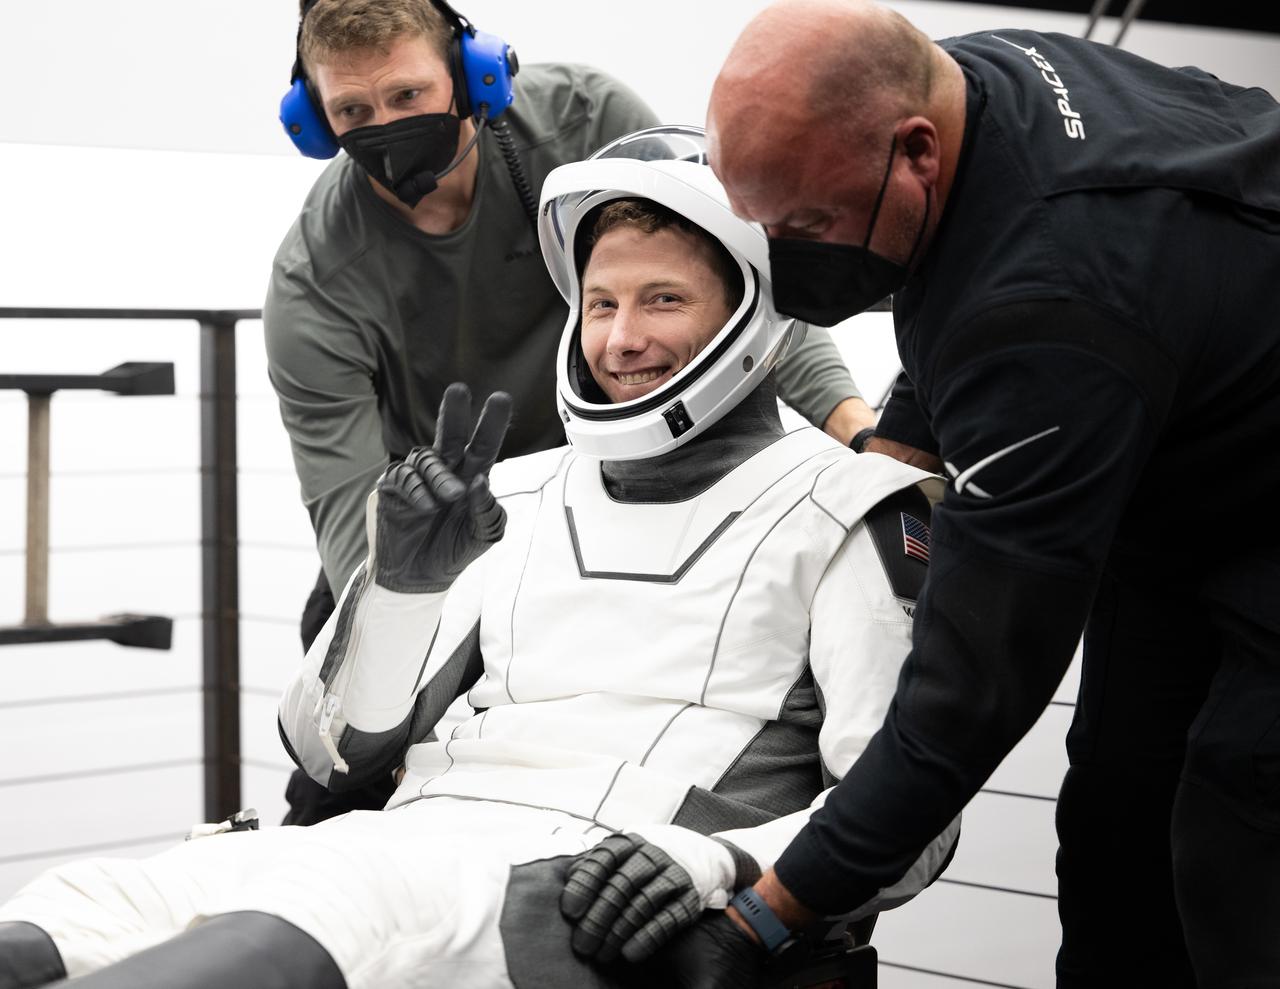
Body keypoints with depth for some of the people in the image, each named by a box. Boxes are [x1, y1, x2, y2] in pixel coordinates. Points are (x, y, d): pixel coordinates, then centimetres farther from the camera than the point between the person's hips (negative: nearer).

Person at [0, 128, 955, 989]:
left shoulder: (842, 511, 12)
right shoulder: (519, 498, 26)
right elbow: (338, 752, 22)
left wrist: (719, 865, -18)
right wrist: (404, 581, 3)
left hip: (602, 906, -6)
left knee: (302, 912, -37)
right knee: (81, 907, -22)